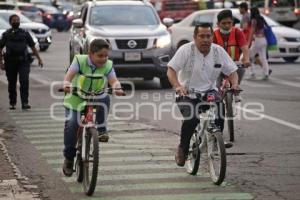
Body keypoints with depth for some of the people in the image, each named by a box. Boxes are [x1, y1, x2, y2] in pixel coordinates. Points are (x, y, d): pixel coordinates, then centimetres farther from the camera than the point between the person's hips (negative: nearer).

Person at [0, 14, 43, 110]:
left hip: (23, 62, -1)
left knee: (24, 81, -16)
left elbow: (33, 47, 13)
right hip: (10, 62, 1)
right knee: (12, 83, 8)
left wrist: (39, 59, 8)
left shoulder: (25, 33, 10)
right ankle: (12, 103, 21)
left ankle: (25, 103, -18)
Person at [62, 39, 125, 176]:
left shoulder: (108, 66, -7)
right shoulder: (80, 61, -12)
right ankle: (69, 158, -2)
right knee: (71, 124, -19)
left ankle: (101, 130, -15)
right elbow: (69, 74, -26)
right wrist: (66, 84, -48)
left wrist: (117, 87, -45)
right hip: (76, 100, -1)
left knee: (104, 99, -31)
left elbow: (113, 80, -21)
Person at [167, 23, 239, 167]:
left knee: (220, 114, -26)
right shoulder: (186, 50, -10)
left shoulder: (219, 51, 1)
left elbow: (232, 71, 6)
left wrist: (234, 85, -16)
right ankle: (182, 149, -1)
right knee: (191, 119, -27)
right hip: (187, 92, -3)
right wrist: (177, 86, -35)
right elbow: (171, 70, -16)